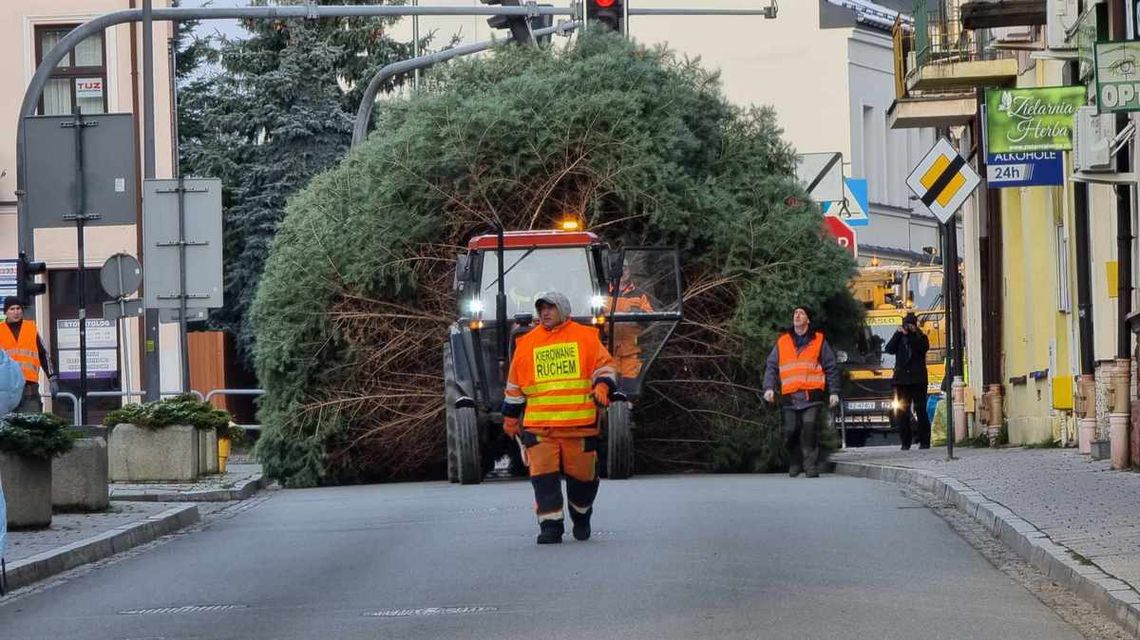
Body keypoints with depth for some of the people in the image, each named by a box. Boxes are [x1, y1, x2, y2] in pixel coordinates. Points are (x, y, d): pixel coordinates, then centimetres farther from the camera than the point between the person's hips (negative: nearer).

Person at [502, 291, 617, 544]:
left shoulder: (586, 337, 6)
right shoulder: (526, 344, 12)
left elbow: (604, 365, 9)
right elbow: (515, 386, 19)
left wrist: (602, 386, -12)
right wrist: (510, 418, 21)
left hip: (580, 424, -1)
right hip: (538, 425, 1)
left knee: (582, 474, 5)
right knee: (544, 473, -11)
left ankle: (581, 517, 30)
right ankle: (550, 524, -7)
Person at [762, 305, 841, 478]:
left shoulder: (819, 341, 8)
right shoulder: (782, 342, 13)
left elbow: (831, 368, 9)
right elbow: (771, 366, 11)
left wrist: (834, 392, 2)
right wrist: (769, 387, -4)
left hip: (812, 396, -3)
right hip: (790, 397, 3)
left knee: (810, 433, -13)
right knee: (791, 434, 4)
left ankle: (811, 468, -10)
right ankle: (795, 465, 23)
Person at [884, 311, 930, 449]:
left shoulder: (920, 338, 8)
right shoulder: (899, 338, 14)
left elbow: (923, 347, -13)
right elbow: (889, 349, -2)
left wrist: (912, 334, -14)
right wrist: (898, 334, -7)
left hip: (918, 380, -2)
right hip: (902, 379, 2)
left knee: (921, 410, -3)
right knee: (902, 412, 0)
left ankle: (924, 441, 1)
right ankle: (905, 442, 4)